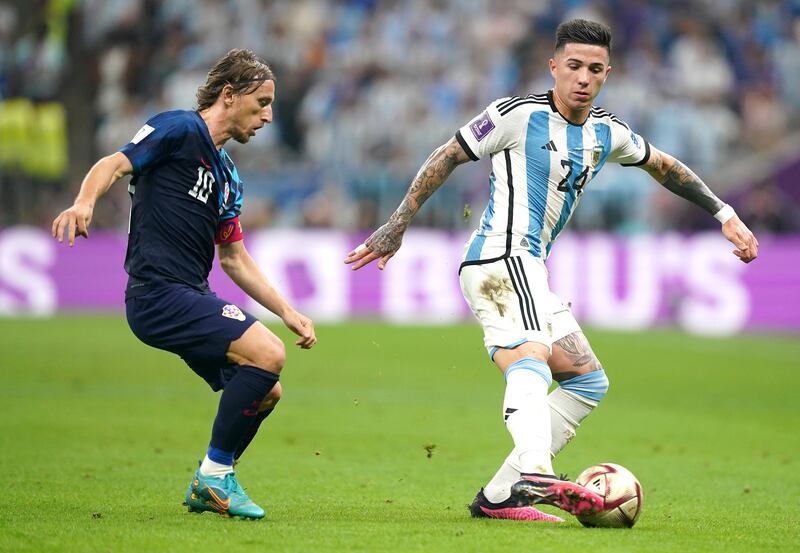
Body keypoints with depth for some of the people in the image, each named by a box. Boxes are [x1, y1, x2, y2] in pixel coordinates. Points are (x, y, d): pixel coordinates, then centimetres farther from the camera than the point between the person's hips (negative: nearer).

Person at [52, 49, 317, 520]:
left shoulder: (227, 175, 23)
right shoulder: (180, 129, -3)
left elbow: (234, 257, 28)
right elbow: (114, 165, -15)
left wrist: (288, 312, 21)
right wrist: (85, 203, -36)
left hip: (192, 297, 10)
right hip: (159, 292, -10)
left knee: (266, 392, 8)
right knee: (267, 354, -22)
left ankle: (207, 489, 21)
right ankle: (216, 474, -10)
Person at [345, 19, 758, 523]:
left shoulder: (606, 134, 14)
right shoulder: (519, 115, -6)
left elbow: (663, 166, 30)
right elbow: (446, 158, -1)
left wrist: (726, 216, 28)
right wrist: (397, 227, -3)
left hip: (528, 273, 9)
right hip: (504, 258, -9)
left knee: (589, 382, 9)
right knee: (532, 355, -33)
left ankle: (498, 496, 0)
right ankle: (534, 476, -59)